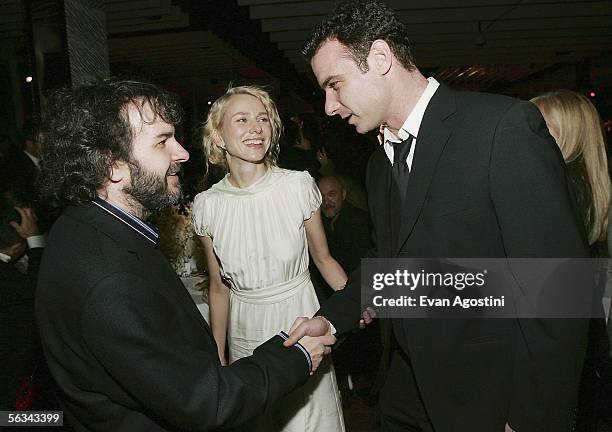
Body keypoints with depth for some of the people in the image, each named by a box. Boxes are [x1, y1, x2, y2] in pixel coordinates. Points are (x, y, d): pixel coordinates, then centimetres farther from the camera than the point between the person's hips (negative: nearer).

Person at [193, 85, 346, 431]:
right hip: (245, 336, 2)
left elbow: (323, 259, 0)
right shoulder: (208, 205, -7)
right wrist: (218, 359, 8)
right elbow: (220, 288, 3)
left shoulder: (299, 186, -13)